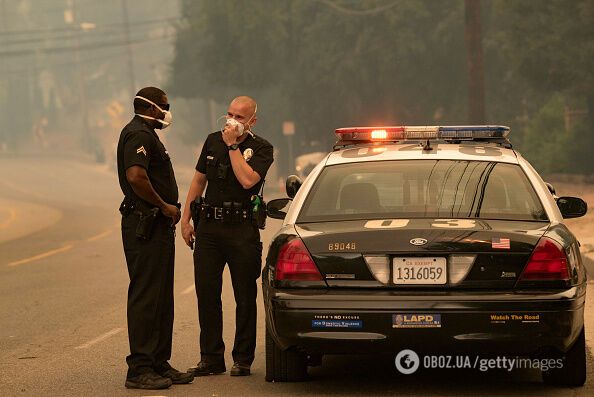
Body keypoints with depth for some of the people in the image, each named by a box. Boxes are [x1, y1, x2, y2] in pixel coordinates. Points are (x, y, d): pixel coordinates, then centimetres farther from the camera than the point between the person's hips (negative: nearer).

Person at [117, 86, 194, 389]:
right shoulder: (138, 135, -14)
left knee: (162, 298, 13)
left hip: (157, 226, 11)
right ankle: (139, 369, -9)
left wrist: (167, 210, 15)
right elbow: (136, 176, -28)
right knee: (145, 296, -10)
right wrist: (164, 206, -18)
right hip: (145, 225, -11)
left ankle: (159, 364, 19)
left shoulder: (146, 135, 21)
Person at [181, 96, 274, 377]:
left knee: (245, 297, 1)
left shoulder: (261, 148, -4)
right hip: (209, 227, 4)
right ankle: (211, 358, 10)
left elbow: (247, 180, -21)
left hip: (242, 229, -4)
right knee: (206, 293, 3)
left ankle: (242, 359, 9)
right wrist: (185, 218, 12)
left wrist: (233, 145, -16)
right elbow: (198, 180, 17)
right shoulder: (213, 141, 10)